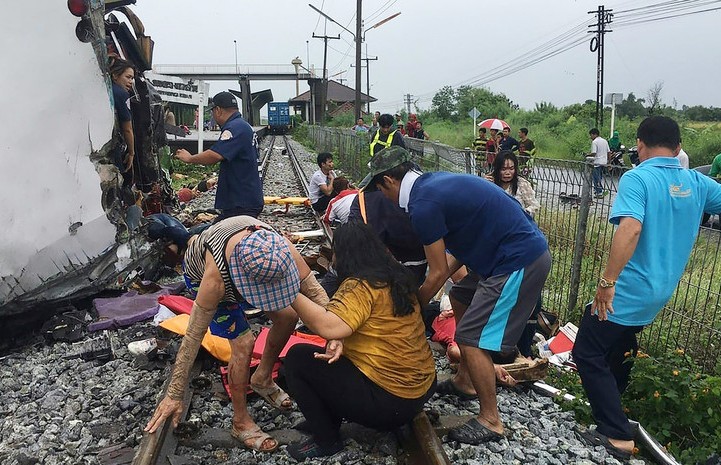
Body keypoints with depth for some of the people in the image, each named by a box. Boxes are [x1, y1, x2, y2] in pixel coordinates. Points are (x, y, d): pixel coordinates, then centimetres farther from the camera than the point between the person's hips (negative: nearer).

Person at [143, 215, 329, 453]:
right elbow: (192, 337, -37)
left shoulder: (280, 248, -38)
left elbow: (314, 289, -29)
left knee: (288, 316, -1)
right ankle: (241, 423, 4)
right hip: (201, 274, -5)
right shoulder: (216, 278, -45)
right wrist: (174, 396, -30)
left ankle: (262, 379, 25)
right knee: (243, 343, -17)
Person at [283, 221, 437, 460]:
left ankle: (326, 440, 10)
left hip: (389, 402, -9)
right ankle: (329, 419, 26)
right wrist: (339, 340, -6)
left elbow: (329, 327, -32)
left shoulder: (361, 285, -19)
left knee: (297, 357, -1)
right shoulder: (395, 277, 9)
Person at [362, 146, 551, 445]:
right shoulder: (433, 182, 11)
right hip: (526, 249, 11)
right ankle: (465, 381, 37)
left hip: (519, 262, -11)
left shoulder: (423, 204, -18)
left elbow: (438, 273, -11)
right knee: (460, 298, 25)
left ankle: (490, 421, 12)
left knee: (471, 339, -5)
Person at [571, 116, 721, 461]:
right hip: (662, 291, 8)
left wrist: (607, 281, -29)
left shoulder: (637, 178, -17)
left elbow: (631, 228, -31)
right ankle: (609, 405, 44)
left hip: (628, 290, -8)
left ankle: (618, 435, 1)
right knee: (619, 348, 26)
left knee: (587, 354, 1)